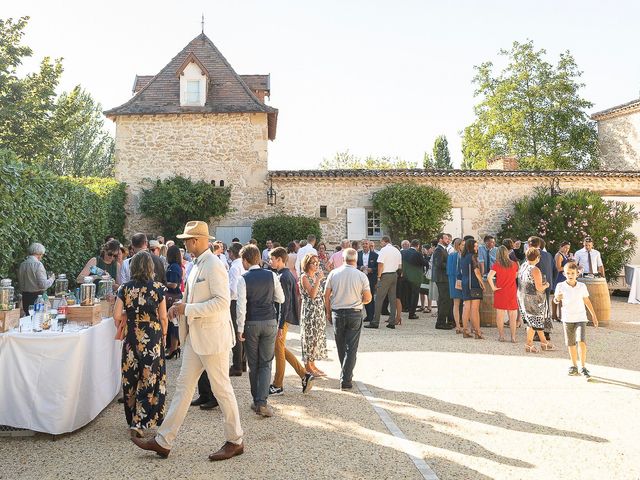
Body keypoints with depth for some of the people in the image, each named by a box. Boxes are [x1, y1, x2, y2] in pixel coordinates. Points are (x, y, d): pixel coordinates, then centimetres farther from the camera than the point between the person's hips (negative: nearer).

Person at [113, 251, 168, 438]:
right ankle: (140, 422, 1)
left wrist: (122, 328, 16)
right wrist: (163, 336, 10)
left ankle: (133, 417, 26)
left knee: (131, 377, 14)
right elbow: (163, 318, -4)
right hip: (153, 338, -2)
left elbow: (117, 315, -4)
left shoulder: (125, 288, -2)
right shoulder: (157, 288, -7)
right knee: (149, 379, 5)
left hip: (131, 338, 2)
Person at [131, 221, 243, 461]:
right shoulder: (197, 265, 13)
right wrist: (180, 306, 5)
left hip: (213, 336, -9)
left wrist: (187, 309, -20)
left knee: (222, 389, 3)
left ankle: (235, 442, 18)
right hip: (195, 336, 9)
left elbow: (221, 302, -24)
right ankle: (163, 441, 18)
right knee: (183, 386, 11)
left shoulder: (213, 265, -17)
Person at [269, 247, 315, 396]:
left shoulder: (283, 277, -18)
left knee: (279, 351, 2)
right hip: (284, 318, 10)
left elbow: (284, 303, -22)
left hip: (282, 318, -10)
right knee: (281, 349, 17)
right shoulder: (288, 274, 12)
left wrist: (280, 325, -21)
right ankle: (305, 375, 15)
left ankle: (278, 386, 14)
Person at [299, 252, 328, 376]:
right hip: (309, 311, -8)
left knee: (317, 336, 11)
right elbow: (312, 294, -22)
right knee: (309, 336, -2)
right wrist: (318, 280, -23)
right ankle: (307, 366, 9)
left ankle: (312, 364, 21)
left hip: (319, 310, 8)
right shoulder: (304, 277, -11)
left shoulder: (316, 276, 11)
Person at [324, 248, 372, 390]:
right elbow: (368, 298, -3)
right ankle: (346, 380, -3)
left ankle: (346, 374, 31)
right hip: (355, 314, -2)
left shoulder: (333, 273, -3)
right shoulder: (361, 276, -7)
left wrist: (328, 312, 12)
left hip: (337, 313, 2)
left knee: (341, 347, 17)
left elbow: (326, 296, 0)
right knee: (351, 348, 1)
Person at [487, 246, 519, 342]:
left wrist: (493, 287, -9)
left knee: (500, 315, 7)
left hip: (500, 292, -2)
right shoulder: (514, 264, 0)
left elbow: (489, 277, -20)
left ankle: (501, 336, 11)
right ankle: (513, 337, 8)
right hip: (512, 293, 2)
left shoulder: (496, 265, -9)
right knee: (512, 316, 7)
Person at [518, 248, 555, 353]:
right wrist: (546, 285, -1)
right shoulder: (535, 270, -21)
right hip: (533, 299, -8)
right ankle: (529, 345, 12)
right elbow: (539, 288, -22)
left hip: (522, 297, 8)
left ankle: (544, 342, 29)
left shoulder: (522, 266, 3)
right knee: (534, 322, 5)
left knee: (538, 321, 19)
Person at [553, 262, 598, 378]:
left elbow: (587, 301, 9)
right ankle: (574, 366, 24)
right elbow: (556, 301, 2)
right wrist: (557, 299, -23)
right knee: (571, 344, 10)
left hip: (580, 318, -1)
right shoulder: (560, 286, -5)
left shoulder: (582, 286, -2)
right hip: (567, 319, 1)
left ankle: (583, 367, -6)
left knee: (582, 342, -15)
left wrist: (594, 316, 12)